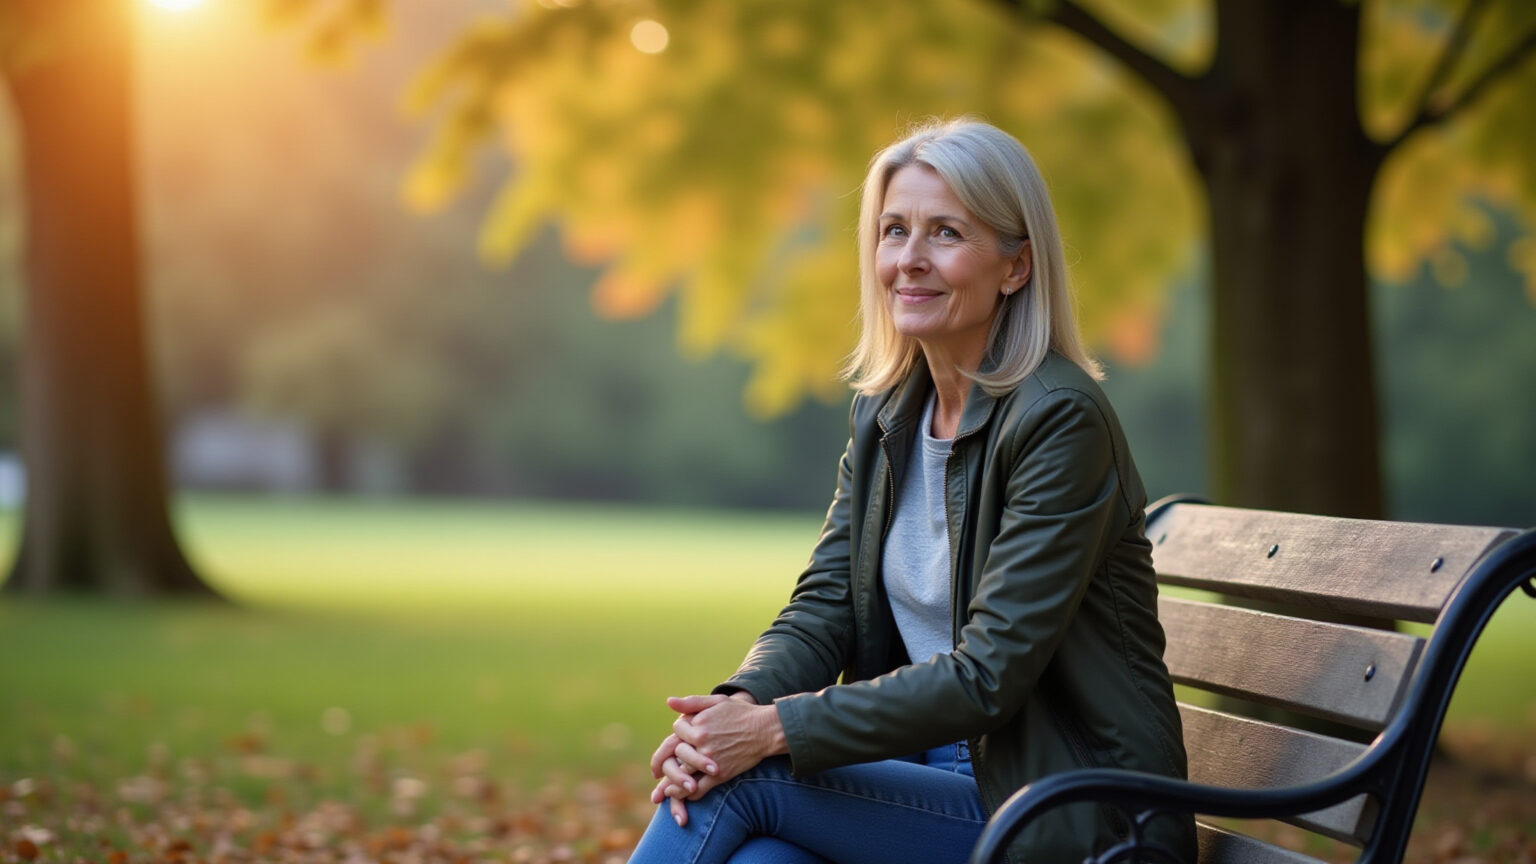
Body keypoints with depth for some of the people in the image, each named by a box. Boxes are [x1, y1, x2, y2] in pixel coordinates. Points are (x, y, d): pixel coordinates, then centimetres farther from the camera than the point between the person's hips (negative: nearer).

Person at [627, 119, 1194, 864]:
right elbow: (822, 609, 4)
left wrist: (779, 728, -24)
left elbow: (989, 676, -21)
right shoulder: (883, 413, 8)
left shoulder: (1061, 419, -16)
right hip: (943, 772, 6)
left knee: (738, 784, -21)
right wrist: (738, 705, -18)